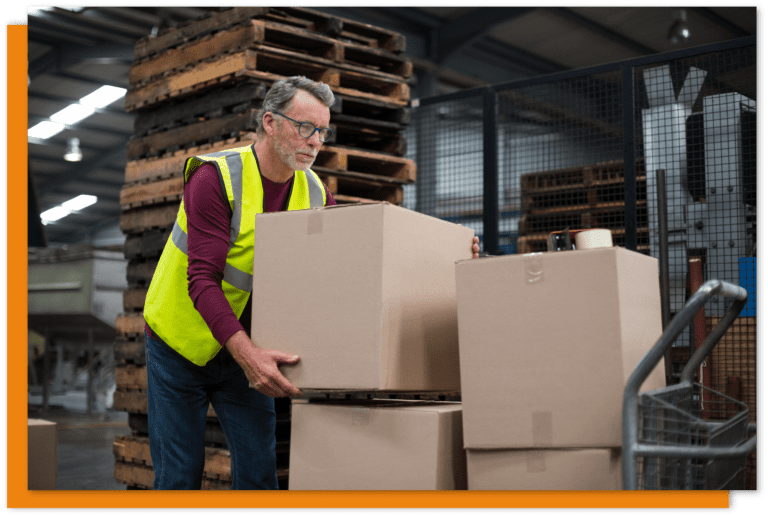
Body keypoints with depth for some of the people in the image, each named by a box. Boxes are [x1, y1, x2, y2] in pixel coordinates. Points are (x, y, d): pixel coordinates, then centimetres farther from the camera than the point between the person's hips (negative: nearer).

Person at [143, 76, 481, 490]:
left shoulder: (314, 193, -4)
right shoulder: (216, 177, -22)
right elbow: (202, 279, -29)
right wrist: (247, 353, -42)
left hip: (246, 350, 4)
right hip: (180, 345, -4)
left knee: (258, 471, 0)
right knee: (180, 474, 1)